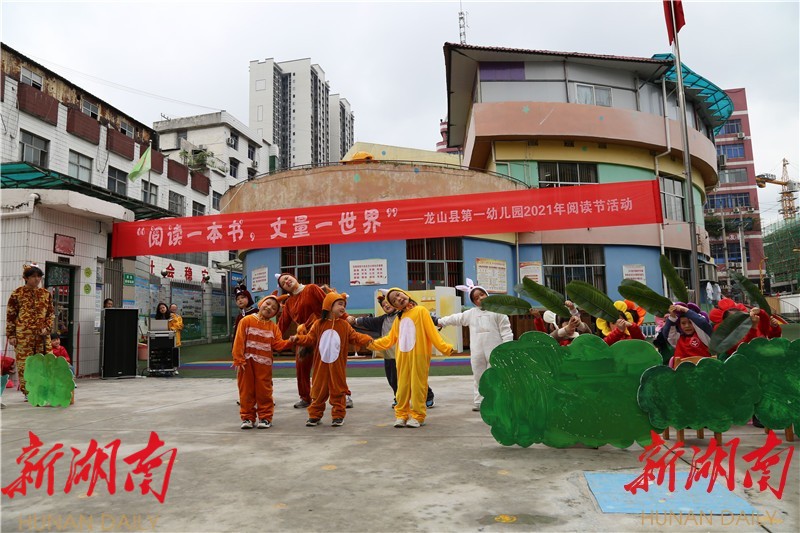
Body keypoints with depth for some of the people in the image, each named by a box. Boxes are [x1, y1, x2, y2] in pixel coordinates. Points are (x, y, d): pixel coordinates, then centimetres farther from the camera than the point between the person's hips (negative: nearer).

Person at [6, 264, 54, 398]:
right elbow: (10, 315, 1)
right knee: (24, 362, 1)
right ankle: (27, 391, 11)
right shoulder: (17, 293, 0)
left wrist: (47, 327, -3)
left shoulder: (46, 294, 9)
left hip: (42, 334, 3)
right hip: (23, 334, -3)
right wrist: (11, 335, -3)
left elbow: (51, 313, 12)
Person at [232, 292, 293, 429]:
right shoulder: (246, 320, -2)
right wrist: (238, 360, -12)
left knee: (264, 392, 5)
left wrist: (290, 342, -20)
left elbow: (277, 344, -1)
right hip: (247, 363, -1)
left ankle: (265, 418, 16)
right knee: (247, 391, 6)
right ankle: (247, 417, 18)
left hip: (264, 364, 2)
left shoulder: (273, 327, 6)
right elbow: (239, 341, -6)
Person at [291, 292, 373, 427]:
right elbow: (310, 338, 2)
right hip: (321, 365, 0)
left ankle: (338, 416, 16)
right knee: (318, 390, 9)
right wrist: (298, 338, -11)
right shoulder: (319, 324, 1)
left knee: (338, 390, 5)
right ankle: (314, 415, 20)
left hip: (337, 366, 0)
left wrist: (366, 339, -16)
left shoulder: (344, 324, 1)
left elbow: (354, 336, 0)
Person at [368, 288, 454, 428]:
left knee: (417, 386, 1)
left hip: (418, 356, -5)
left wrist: (445, 348, -14)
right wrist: (371, 344, 13)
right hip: (402, 357, 5)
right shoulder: (398, 318, 13)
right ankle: (401, 415, 19)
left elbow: (432, 332, -6)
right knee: (402, 386, 9)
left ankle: (417, 416, 11)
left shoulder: (420, 311, -3)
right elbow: (390, 339, 17)